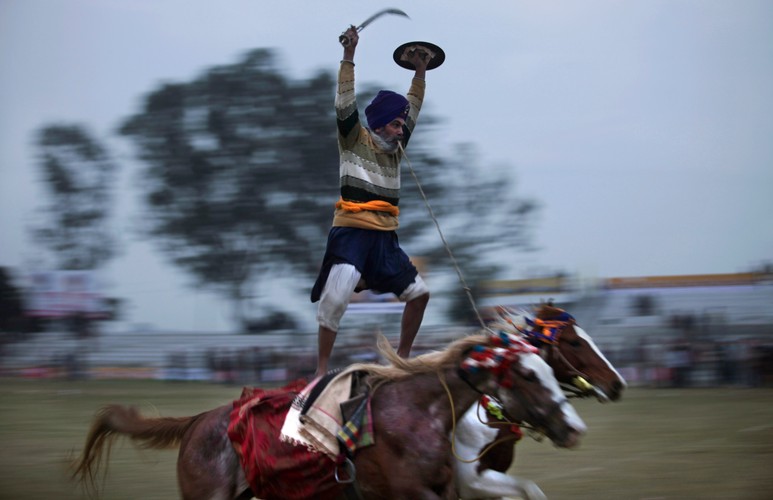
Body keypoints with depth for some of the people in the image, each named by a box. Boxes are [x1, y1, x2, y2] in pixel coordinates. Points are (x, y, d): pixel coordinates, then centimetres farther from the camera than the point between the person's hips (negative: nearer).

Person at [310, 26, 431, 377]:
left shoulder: (395, 148, 16)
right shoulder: (355, 140, -1)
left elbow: (412, 111, 25)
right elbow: (345, 104, -12)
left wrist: (420, 73, 22)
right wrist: (349, 55, -18)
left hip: (385, 238, 7)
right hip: (351, 233, -7)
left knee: (419, 293, 8)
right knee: (336, 298, -21)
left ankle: (403, 357, 22)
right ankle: (322, 369, -14)